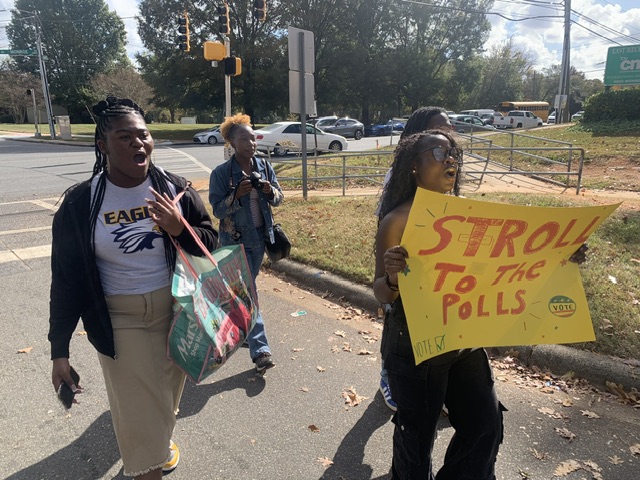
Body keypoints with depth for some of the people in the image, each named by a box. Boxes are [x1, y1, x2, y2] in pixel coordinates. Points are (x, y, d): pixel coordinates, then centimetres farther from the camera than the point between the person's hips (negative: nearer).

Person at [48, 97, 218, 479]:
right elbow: (67, 278, -6)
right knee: (139, 409, 4)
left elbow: (211, 240, 0)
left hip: (175, 312, 3)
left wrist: (178, 229, -22)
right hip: (121, 321, -2)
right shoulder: (81, 203, -11)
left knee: (168, 393, 23)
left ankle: (163, 437, 55)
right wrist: (60, 349, -5)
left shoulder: (174, 188, -7)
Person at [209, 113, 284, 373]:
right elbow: (217, 210, -13)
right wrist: (237, 194, -28)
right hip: (235, 240, -5)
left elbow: (279, 198, 5)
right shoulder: (221, 173, -14)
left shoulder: (264, 166, 0)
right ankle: (260, 350, -1)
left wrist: (269, 191, -17)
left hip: (260, 236, 5)